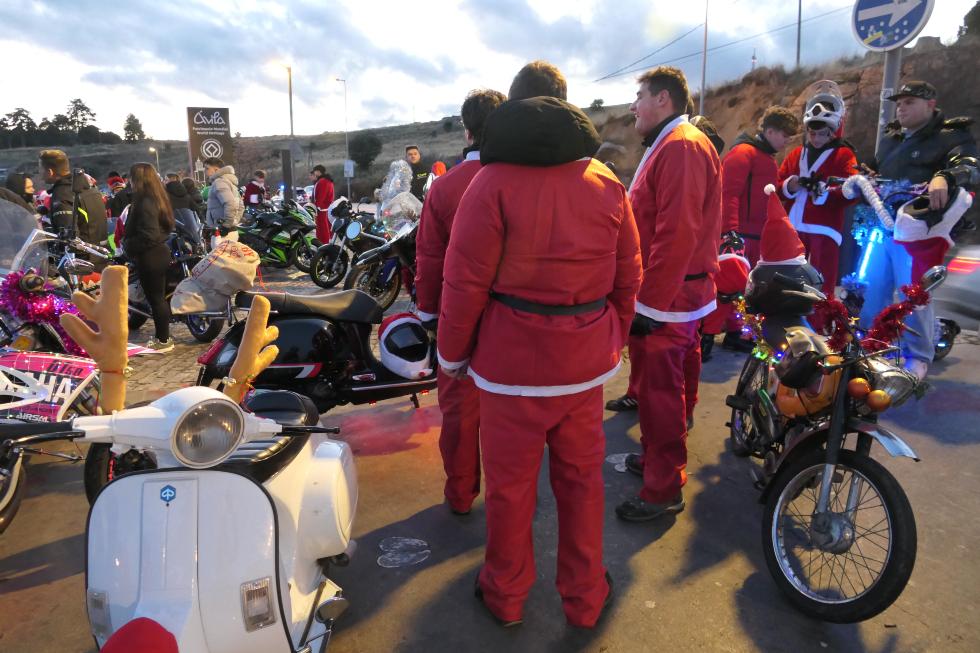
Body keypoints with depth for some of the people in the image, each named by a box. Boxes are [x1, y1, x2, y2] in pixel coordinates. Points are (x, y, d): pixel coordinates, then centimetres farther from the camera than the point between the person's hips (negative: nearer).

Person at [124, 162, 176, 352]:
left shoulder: (144, 203, -21)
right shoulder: (157, 199, 8)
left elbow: (149, 236, -28)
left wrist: (127, 244, -12)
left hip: (149, 258, -10)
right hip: (160, 253, 10)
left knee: (155, 298, 0)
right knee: (160, 296, 17)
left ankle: (163, 340, 8)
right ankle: (162, 334, 28)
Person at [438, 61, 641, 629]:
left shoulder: (494, 181, -11)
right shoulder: (606, 182, 1)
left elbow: (466, 280, -11)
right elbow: (628, 276, 5)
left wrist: (453, 352, 3)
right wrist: (614, 339, 19)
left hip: (512, 358, -3)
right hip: (587, 359, 4)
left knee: (511, 480, 13)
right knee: (582, 476, 18)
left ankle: (506, 593, 35)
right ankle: (585, 596, 35)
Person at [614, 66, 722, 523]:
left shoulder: (682, 147, -16)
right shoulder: (667, 146, 19)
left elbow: (676, 236, -24)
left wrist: (651, 303, -23)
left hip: (666, 299, -10)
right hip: (667, 293, 10)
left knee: (660, 391, -3)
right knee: (658, 385, 19)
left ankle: (663, 490, 8)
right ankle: (657, 458, 34)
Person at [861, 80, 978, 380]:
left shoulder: (952, 136, -1)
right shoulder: (891, 139, 22)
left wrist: (943, 178, -41)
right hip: (881, 225, 7)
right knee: (873, 288, 10)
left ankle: (917, 357, 5)